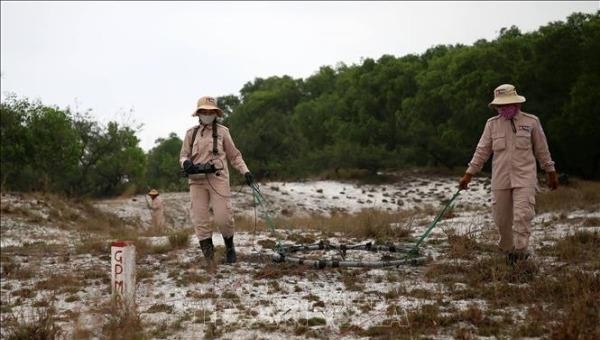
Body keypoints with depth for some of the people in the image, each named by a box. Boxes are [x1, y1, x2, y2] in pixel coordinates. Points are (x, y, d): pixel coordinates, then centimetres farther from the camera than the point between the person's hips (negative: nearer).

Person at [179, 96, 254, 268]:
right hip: (197, 180, 2)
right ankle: (209, 259, 1)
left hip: (218, 178, -2)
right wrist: (186, 163, -8)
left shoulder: (222, 131, 11)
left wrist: (245, 171, 2)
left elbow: (234, 155, 14)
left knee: (223, 217, -9)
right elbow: (183, 155, 16)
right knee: (200, 220, -4)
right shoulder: (191, 133, 15)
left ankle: (230, 247, 18)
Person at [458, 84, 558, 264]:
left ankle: (521, 251, -7)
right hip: (500, 179, 2)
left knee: (523, 215, -14)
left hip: (524, 177, -2)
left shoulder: (531, 122, 1)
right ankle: (507, 249, 24)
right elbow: (482, 151, 9)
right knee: (501, 218, 6)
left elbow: (542, 150, 9)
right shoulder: (492, 124, 5)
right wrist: (468, 175, 6)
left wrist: (551, 173, 13)